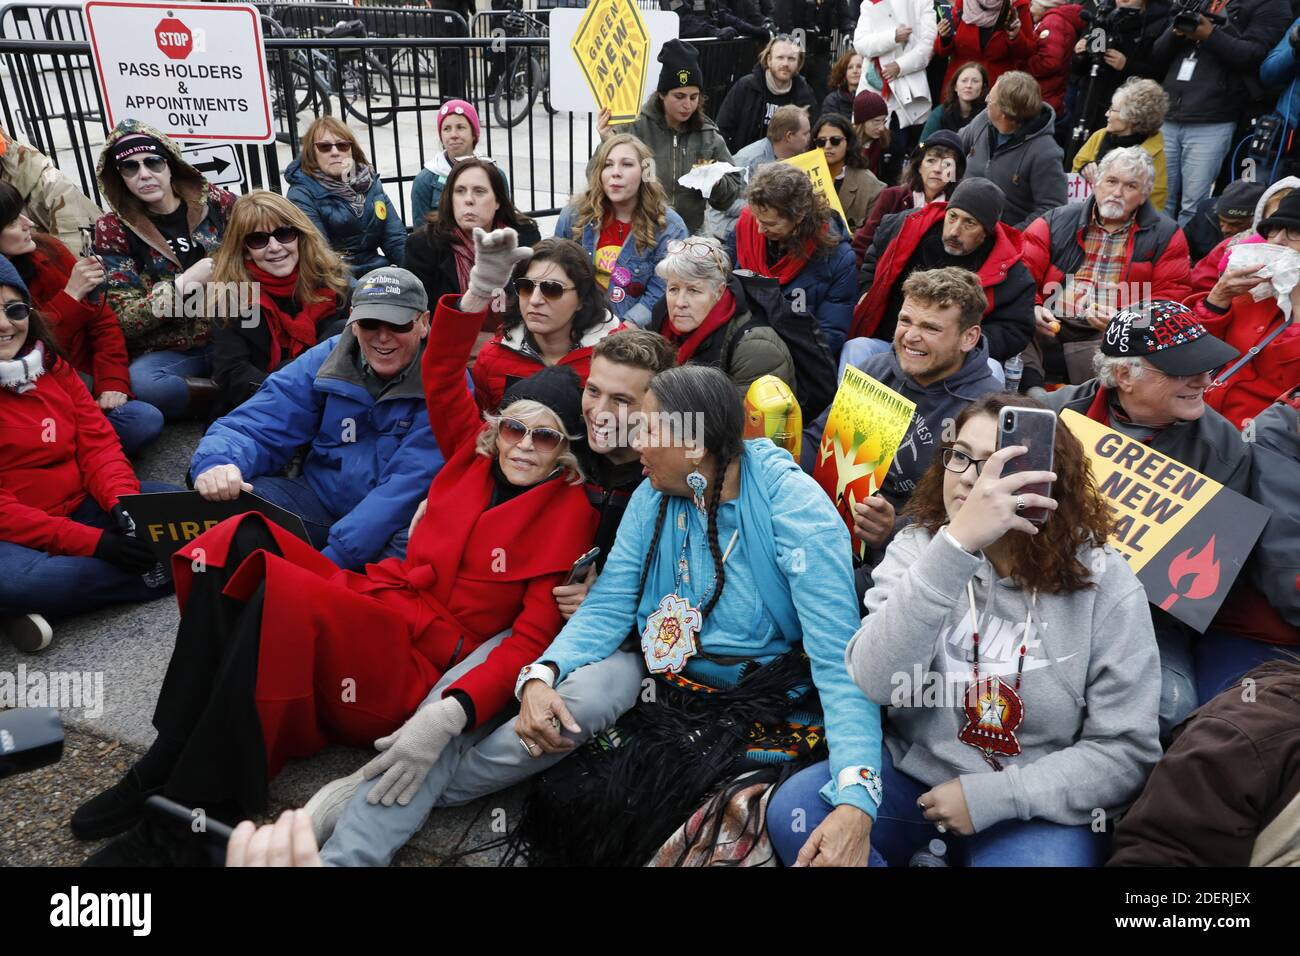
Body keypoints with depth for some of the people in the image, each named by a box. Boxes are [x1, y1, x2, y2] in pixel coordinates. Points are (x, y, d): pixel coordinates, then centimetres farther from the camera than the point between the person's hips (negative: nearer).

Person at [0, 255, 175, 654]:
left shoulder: (52, 366, 7)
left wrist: (122, 503, -19)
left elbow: (98, 443, 2)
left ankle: (41, 605, -16)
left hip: (80, 507, 6)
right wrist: (91, 542, -26)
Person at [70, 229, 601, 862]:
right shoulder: (475, 453, 12)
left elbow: (533, 637, -14)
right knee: (241, 541, -17)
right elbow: (440, 374, 9)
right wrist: (482, 289, -7)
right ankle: (171, 757, -15)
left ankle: (192, 810, -18)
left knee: (281, 594, -32)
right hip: (376, 599, 6)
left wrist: (449, 716, -29)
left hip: (425, 661, -6)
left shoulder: (570, 514, -5)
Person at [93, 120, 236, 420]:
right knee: (139, 383, -35)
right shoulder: (113, 230, 2)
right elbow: (124, 319, -4)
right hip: (172, 352, 0)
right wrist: (186, 282, -16)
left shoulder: (215, 201, 4)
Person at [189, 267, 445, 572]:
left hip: (403, 520, -3)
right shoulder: (324, 361, 1)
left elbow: (410, 483, -20)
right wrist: (216, 461, -28)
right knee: (227, 503, -22)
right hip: (321, 499, 3)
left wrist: (335, 556, -29)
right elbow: (256, 428, -2)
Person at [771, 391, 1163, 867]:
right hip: (915, 774, 3)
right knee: (794, 811, -20)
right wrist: (955, 545, -33)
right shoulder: (918, 548, -6)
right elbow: (874, 683, -24)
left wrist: (992, 795, -15)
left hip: (1035, 804, -2)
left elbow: (1126, 750, -6)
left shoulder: (1104, 583, -9)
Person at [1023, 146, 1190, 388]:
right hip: (1042, 330, 1)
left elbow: (1171, 297, 7)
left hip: (1109, 339, -1)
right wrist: (1032, 309, -12)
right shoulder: (1057, 222, 17)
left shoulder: (1166, 236, 14)